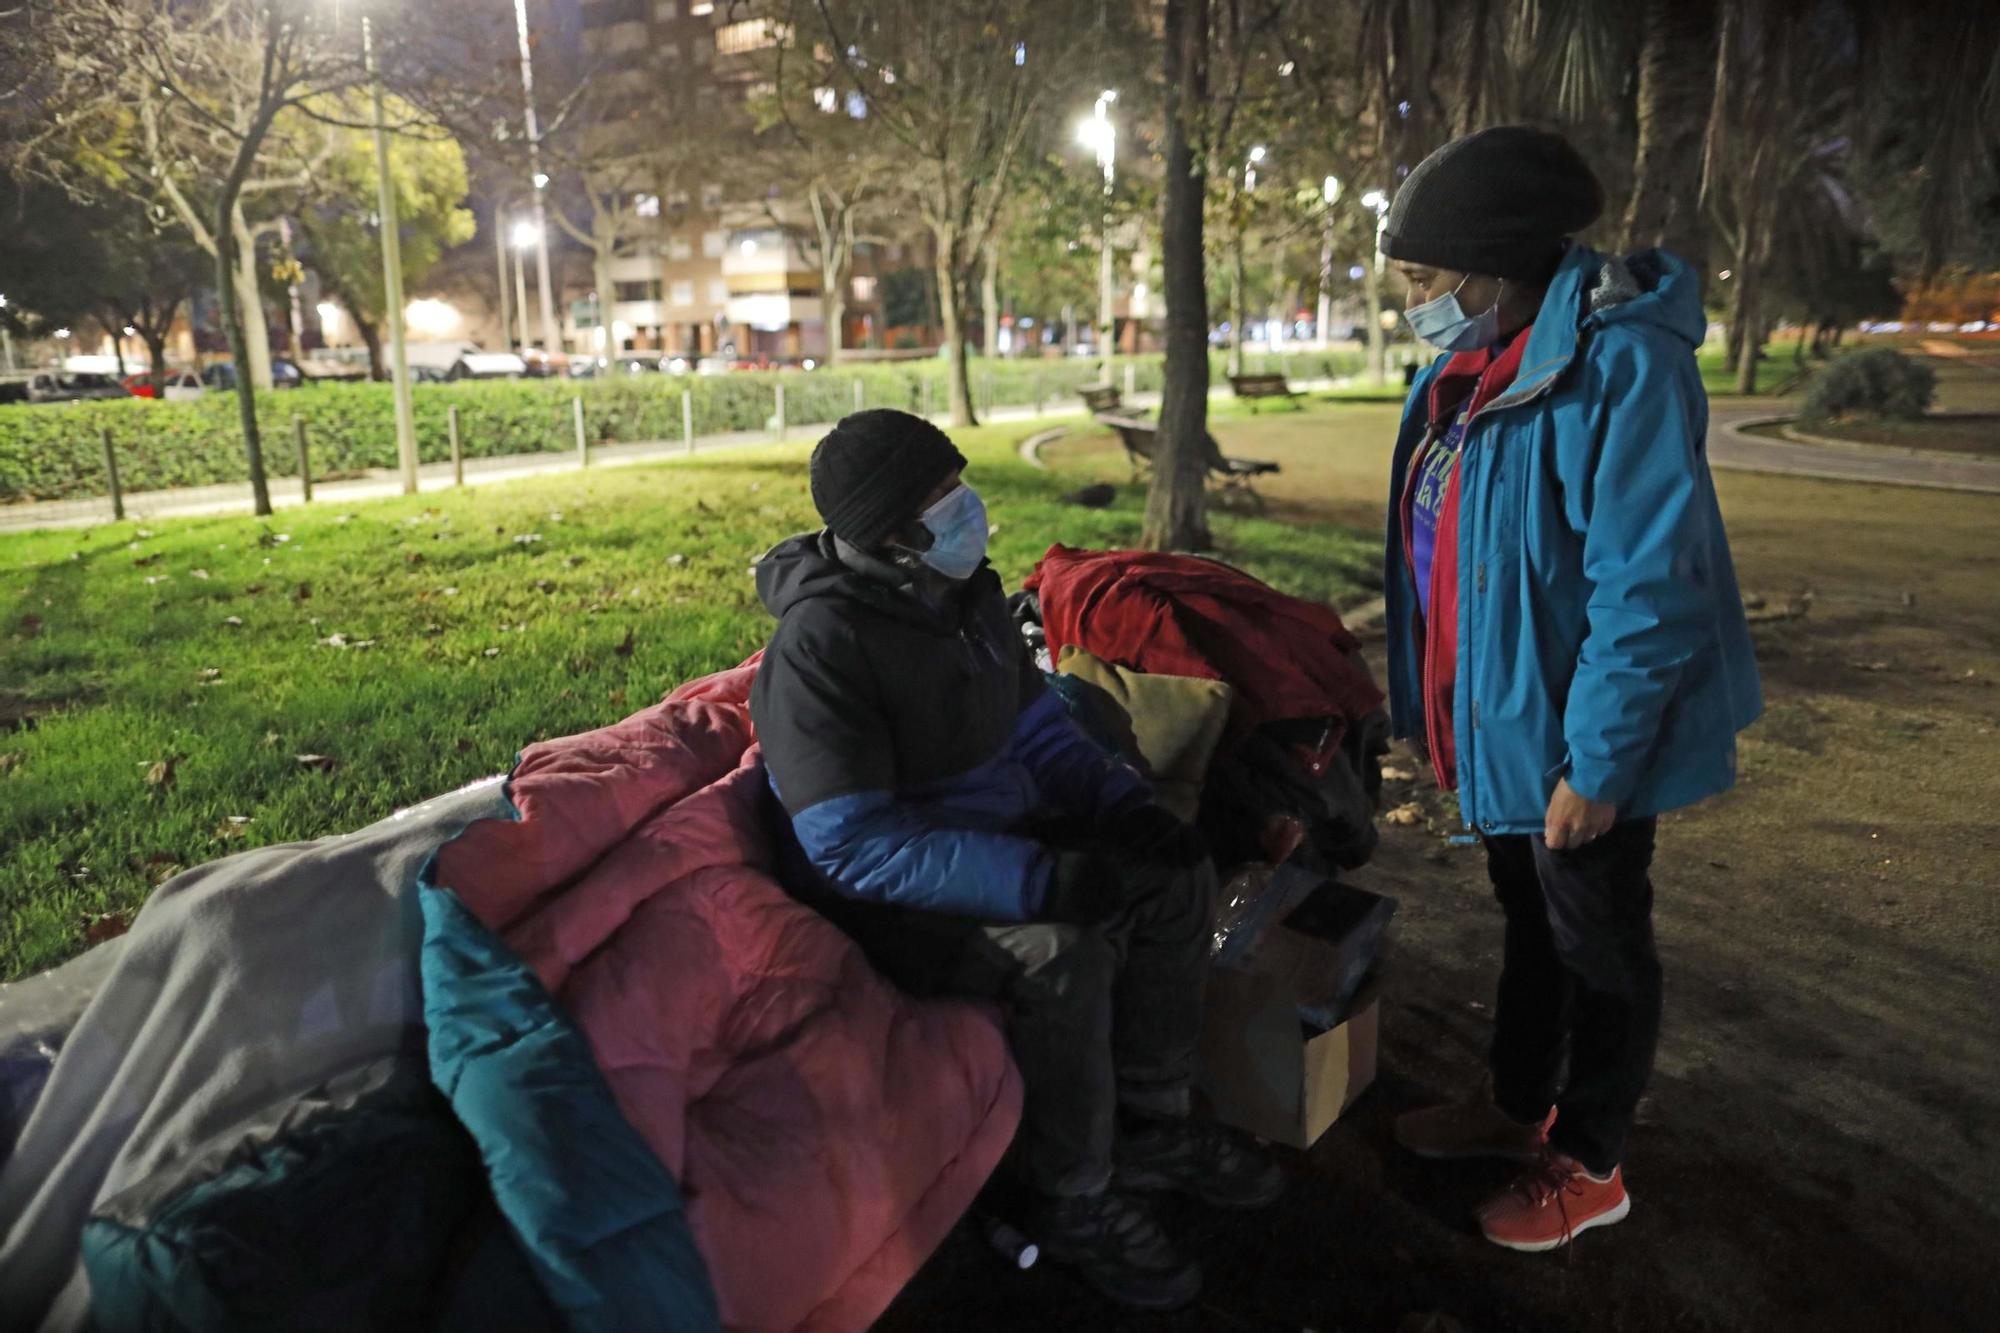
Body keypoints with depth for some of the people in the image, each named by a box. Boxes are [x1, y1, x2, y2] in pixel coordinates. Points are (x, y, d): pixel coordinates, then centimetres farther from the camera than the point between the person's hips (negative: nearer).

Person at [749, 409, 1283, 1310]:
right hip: (886, 900, -8)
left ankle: (1149, 1127, 14)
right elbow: (854, 847, -30)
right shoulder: (818, 644, -25)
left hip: (995, 841, 8)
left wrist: (1127, 802, -7)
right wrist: (1042, 880, -34)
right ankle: (1074, 1203, -6)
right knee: (1061, 950, -31)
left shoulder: (966, 592, 1)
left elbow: (1038, 729, 11)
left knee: (1177, 876, -1)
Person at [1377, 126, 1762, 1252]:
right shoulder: (1476, 367, 4)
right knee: (1530, 919, 23)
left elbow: (1648, 592, -26)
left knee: (1598, 947, 11)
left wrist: (1595, 766, -23)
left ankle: (1589, 1166, 32)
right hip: (1500, 718, 8)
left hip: (1575, 740, -8)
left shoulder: (1618, 363, -24)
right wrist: (1435, 705, 15)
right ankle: (1518, 1104, 43)